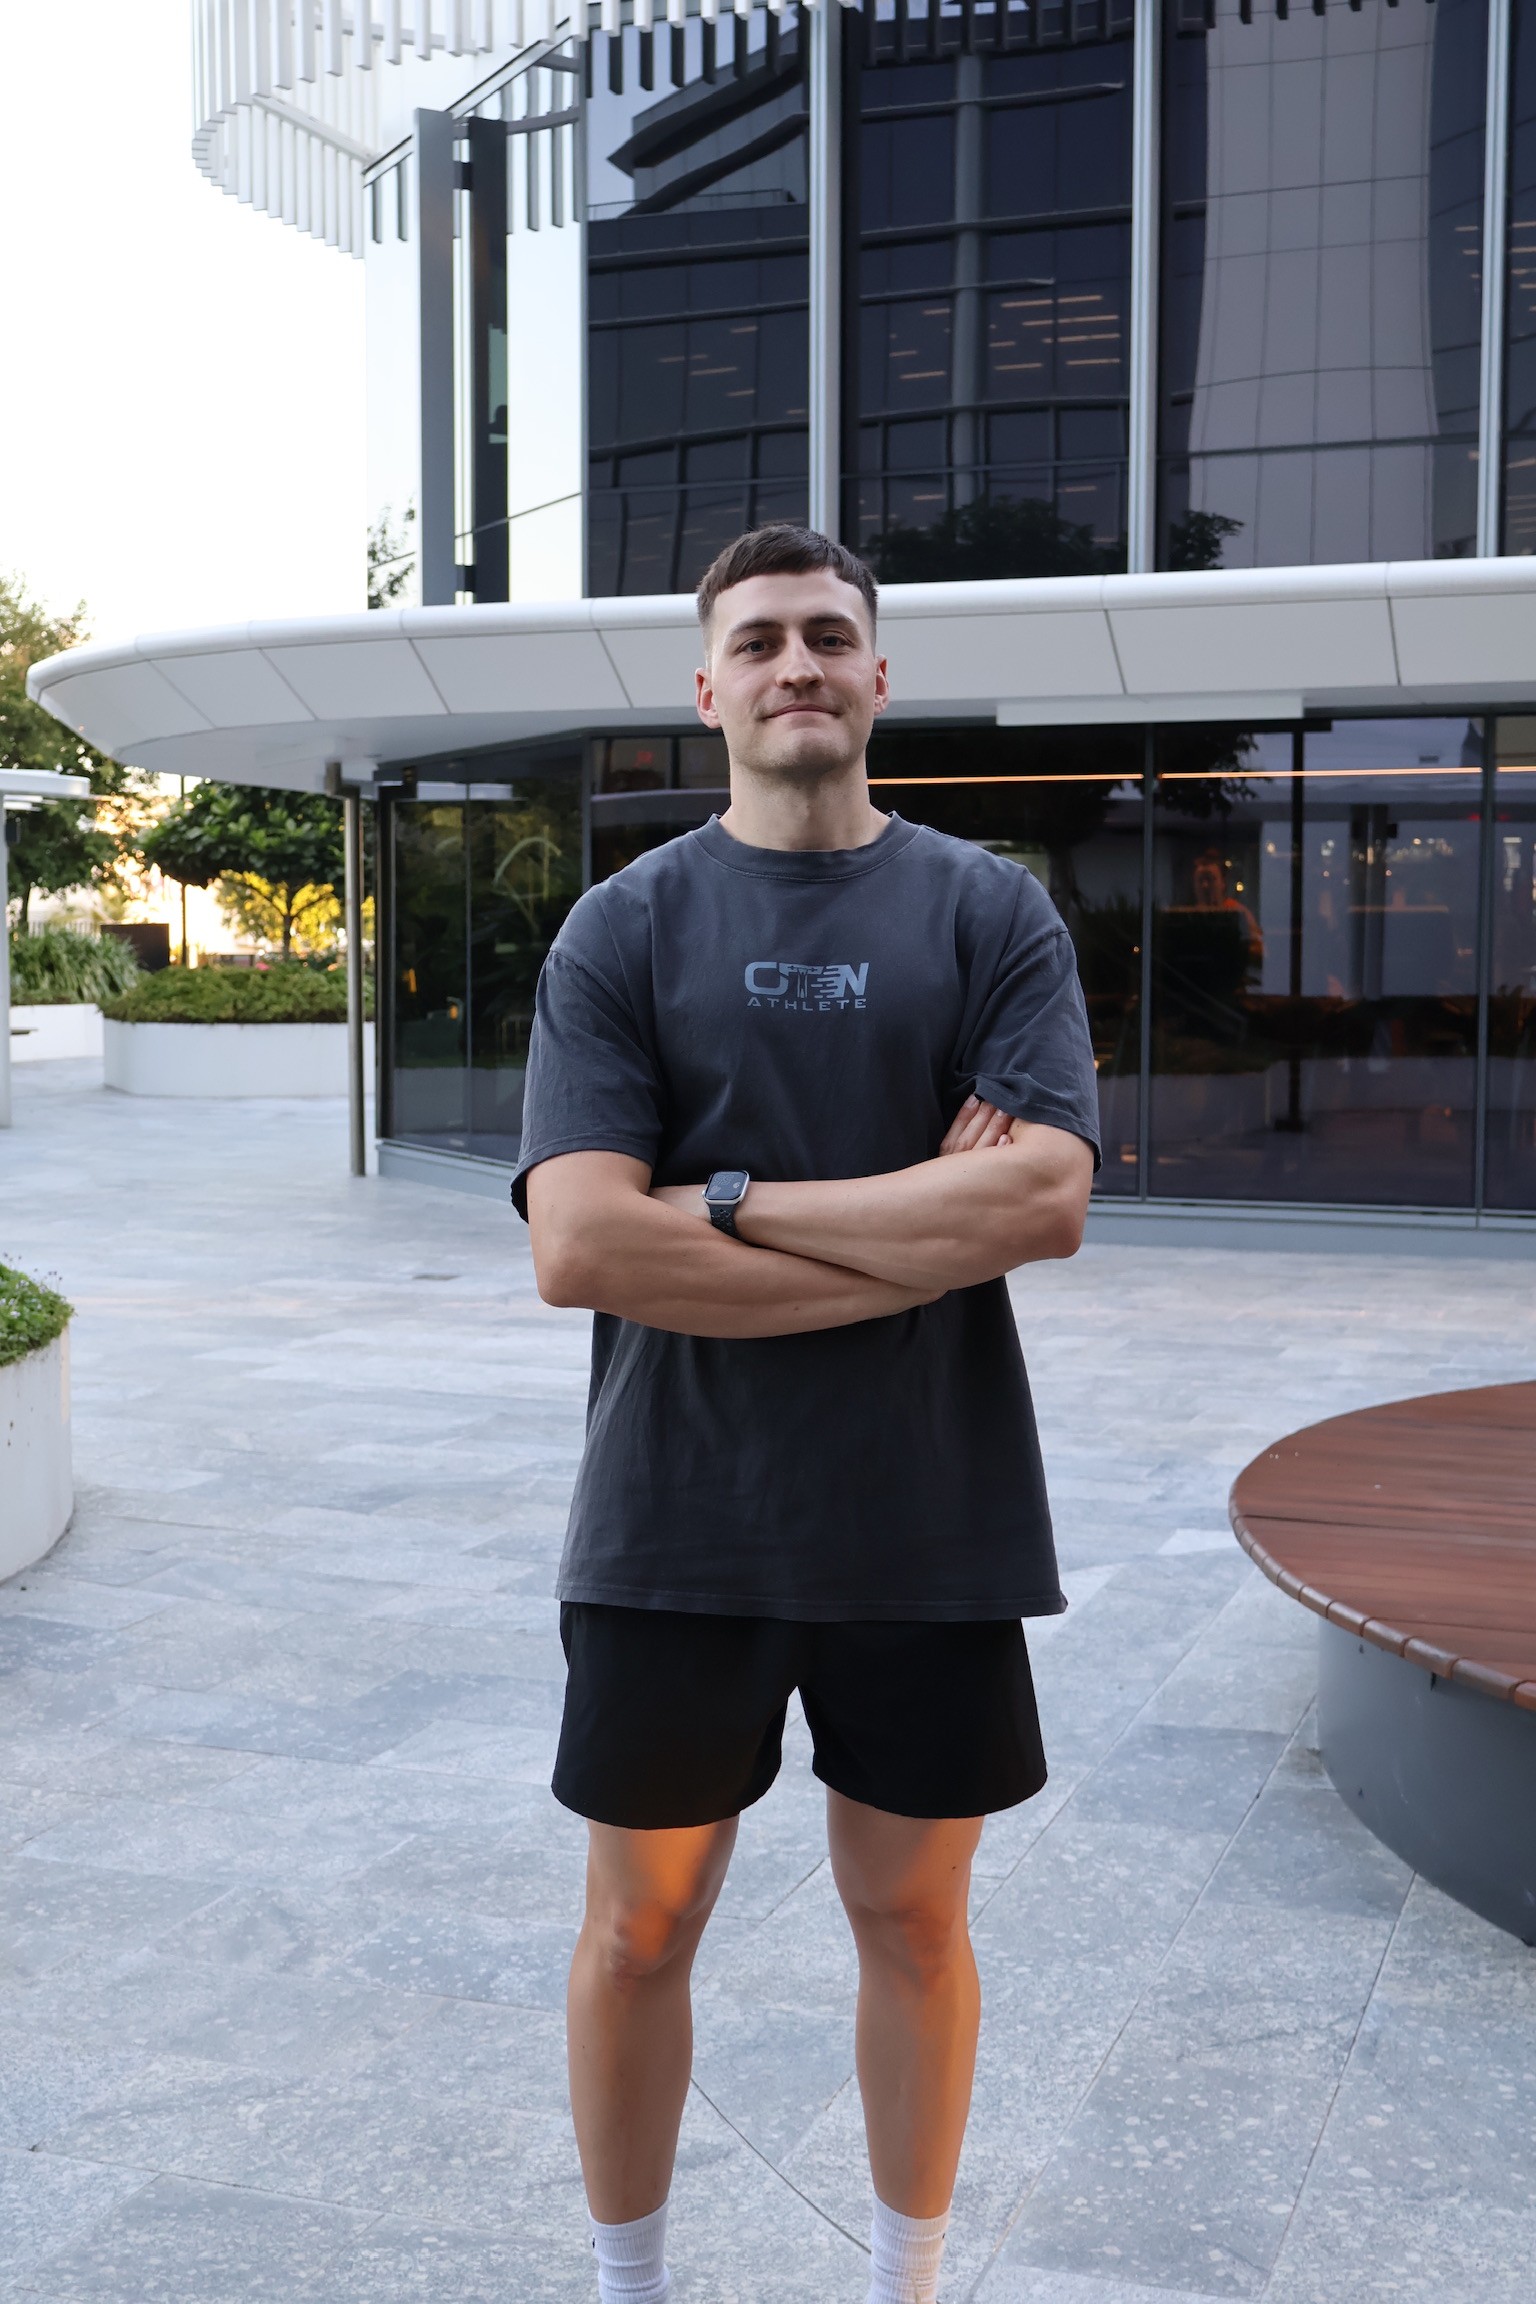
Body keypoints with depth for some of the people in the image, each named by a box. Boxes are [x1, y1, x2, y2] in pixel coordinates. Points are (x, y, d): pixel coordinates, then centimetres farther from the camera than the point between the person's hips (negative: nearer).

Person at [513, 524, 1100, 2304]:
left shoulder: (991, 914, 2)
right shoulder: (626, 927, -1)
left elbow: (1047, 1199, -13)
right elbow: (577, 1246, -14)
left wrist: (735, 1198, -15)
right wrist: (924, 1236, -15)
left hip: (933, 1530, 1)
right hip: (678, 1530, 0)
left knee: (912, 1914, 15)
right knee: (642, 1926, 12)